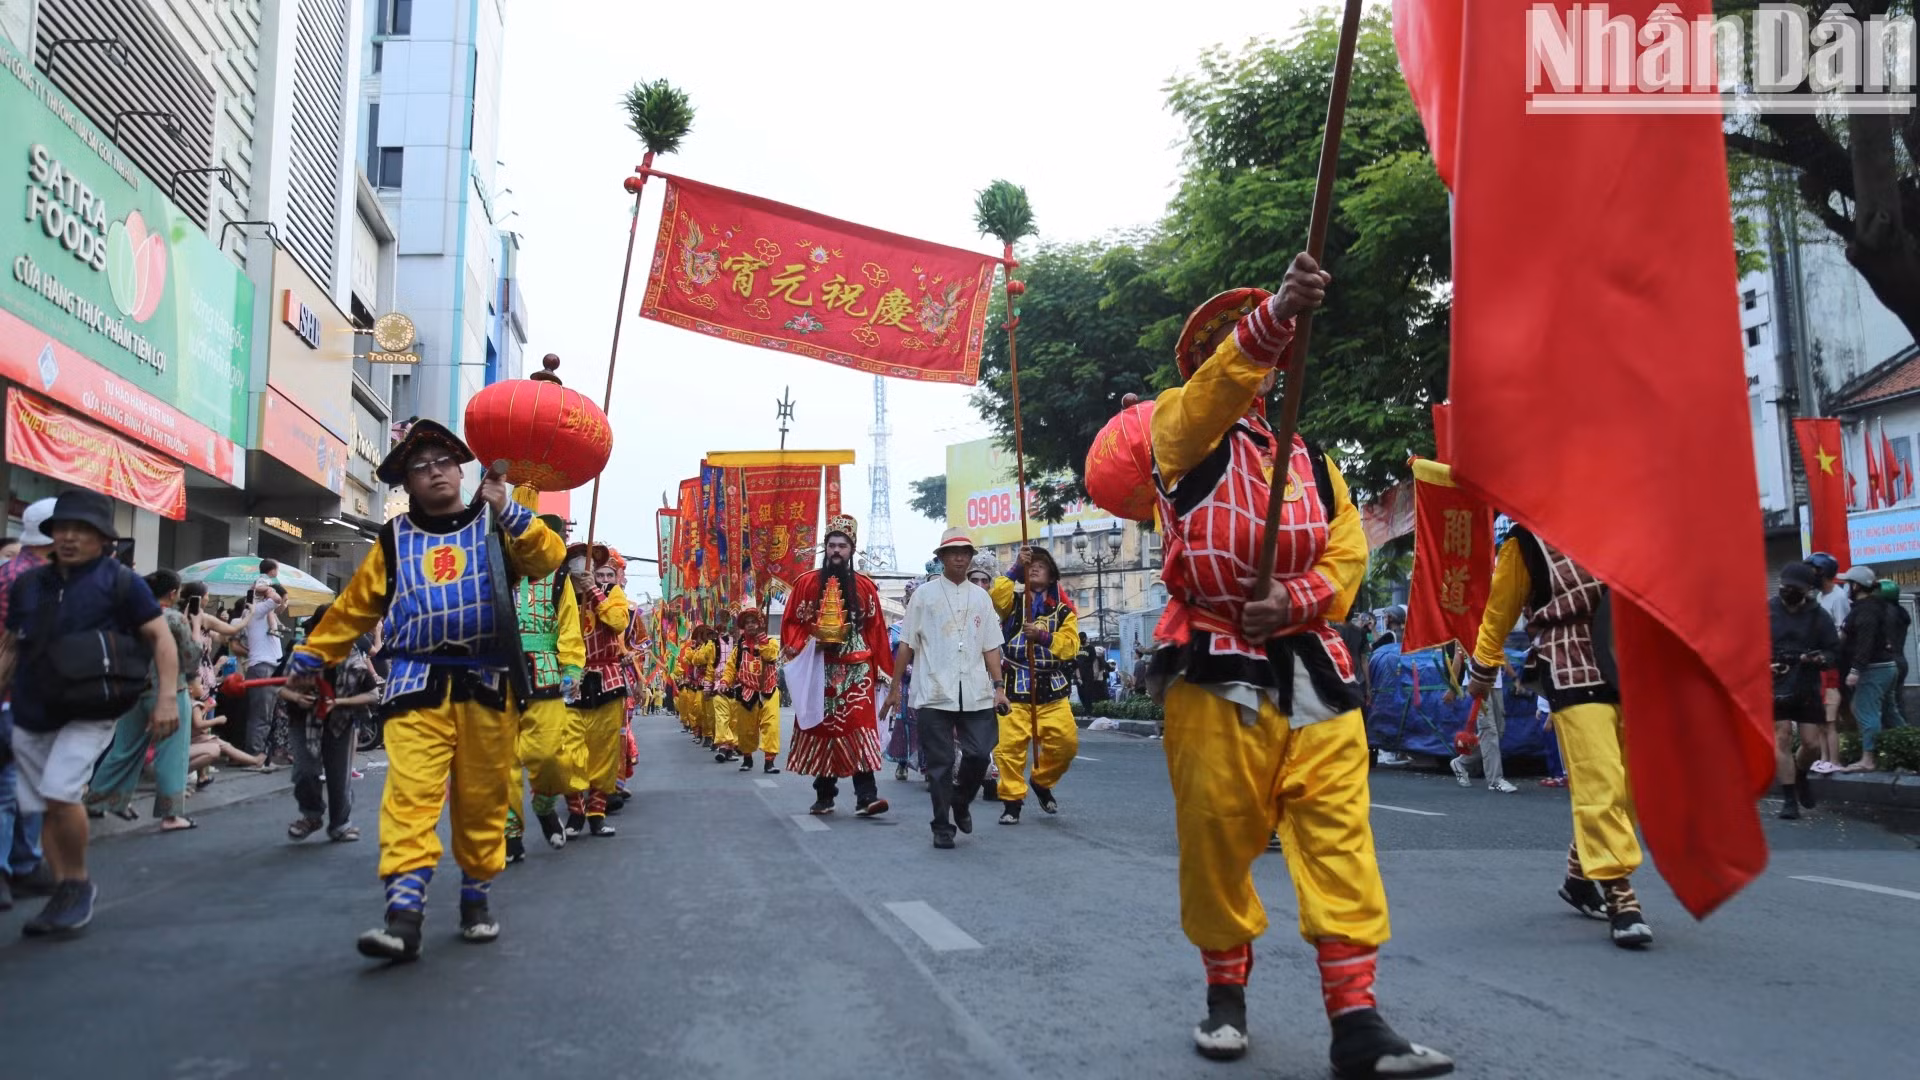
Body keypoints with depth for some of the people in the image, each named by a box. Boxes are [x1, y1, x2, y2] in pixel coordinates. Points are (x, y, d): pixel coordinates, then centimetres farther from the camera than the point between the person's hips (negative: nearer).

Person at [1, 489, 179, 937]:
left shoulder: (120, 582, -4)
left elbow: (160, 636, -5)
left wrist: (167, 698, -15)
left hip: (88, 713, -5)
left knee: (60, 793, -20)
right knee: (44, 807, 6)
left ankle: (79, 883, 0)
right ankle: (63, 892, 19)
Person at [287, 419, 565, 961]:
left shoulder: (495, 525, 10)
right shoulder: (394, 540, 13)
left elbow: (549, 557, -7)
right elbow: (354, 606, 18)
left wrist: (509, 510, -15)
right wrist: (311, 655, 18)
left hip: (486, 684, 0)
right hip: (418, 687, 0)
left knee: (483, 799, 6)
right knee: (410, 796, -14)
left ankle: (476, 897, 22)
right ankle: (404, 915, -17)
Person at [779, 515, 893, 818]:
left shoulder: (865, 586, 6)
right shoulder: (807, 583, 5)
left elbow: (876, 631, 7)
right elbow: (790, 624, 5)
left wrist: (879, 670, 3)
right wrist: (811, 641, -11)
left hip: (855, 669, -1)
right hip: (818, 670, 1)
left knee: (858, 729, -12)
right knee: (820, 730, 6)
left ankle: (866, 796, -16)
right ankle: (824, 796, 17)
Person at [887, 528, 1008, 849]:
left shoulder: (981, 597, 13)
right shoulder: (925, 594, 5)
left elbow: (991, 647, 12)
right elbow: (907, 644, 4)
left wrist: (999, 687, 3)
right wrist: (895, 687, 2)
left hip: (976, 693, 3)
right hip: (934, 693, -2)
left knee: (979, 755, -2)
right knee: (940, 763, 1)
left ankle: (961, 801, 27)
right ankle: (942, 828, 13)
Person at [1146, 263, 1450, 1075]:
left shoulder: (1308, 458, 20)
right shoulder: (1183, 431, 5)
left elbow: (1349, 552, 10)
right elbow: (1214, 393, -19)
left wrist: (1296, 598, -10)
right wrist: (1274, 311, -35)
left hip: (1315, 671, 4)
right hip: (1216, 671, -4)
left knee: (1340, 840, -3)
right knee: (1216, 841, 3)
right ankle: (1226, 993, 23)